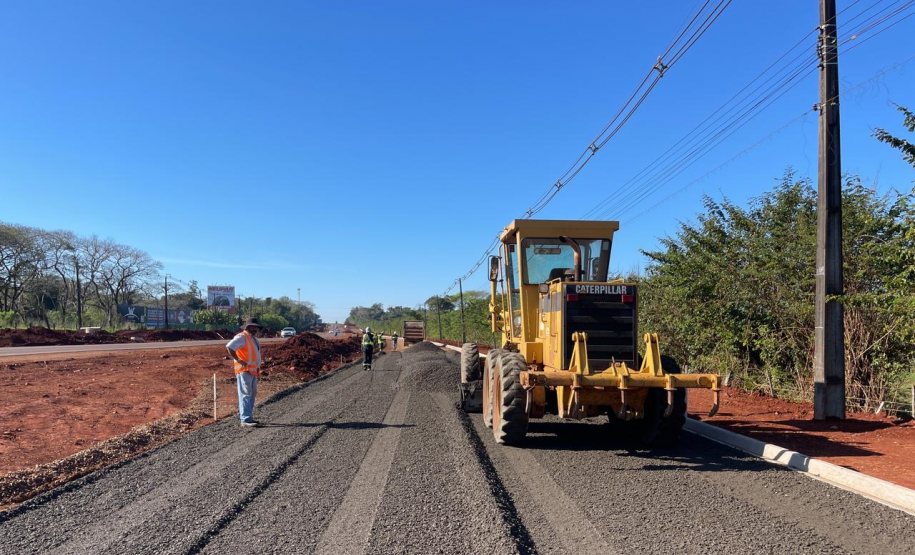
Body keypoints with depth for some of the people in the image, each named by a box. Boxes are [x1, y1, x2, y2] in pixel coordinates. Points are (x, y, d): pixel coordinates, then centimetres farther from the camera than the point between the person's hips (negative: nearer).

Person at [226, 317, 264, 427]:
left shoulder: (253, 339, 19)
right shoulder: (242, 337, -12)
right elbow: (229, 347, -25)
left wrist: (258, 369, 20)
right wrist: (238, 360, -23)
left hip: (253, 371, 10)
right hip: (244, 371, -10)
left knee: (252, 394, 15)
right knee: (245, 394, -10)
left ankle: (245, 416, 25)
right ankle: (245, 420, -10)